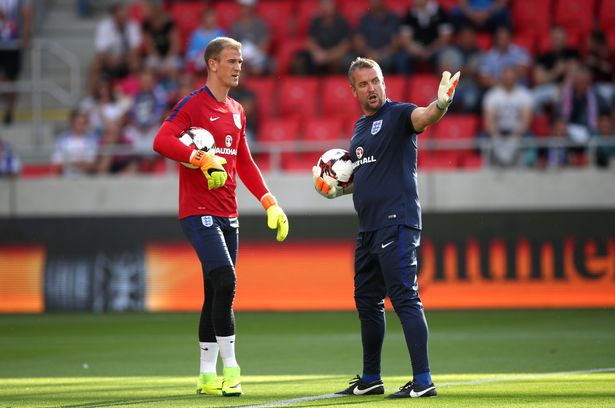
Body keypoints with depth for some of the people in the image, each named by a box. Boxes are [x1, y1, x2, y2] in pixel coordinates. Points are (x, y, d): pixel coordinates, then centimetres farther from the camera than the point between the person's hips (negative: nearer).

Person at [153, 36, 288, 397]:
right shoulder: (194, 104, -7)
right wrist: (203, 158, -30)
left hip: (228, 214, 8)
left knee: (216, 293, 9)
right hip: (199, 211, -8)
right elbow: (162, 141, -20)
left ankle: (207, 374, 15)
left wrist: (270, 202, 16)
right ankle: (230, 367, -14)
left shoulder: (237, 111, 17)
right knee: (225, 282, -19)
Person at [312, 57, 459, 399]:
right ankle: (370, 379, 28)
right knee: (366, 301, 16)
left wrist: (441, 103, -51)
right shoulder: (359, 127, 18)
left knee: (404, 298, -14)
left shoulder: (398, 114, -7)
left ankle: (423, 381, -16)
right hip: (368, 227, 9)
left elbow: (423, 117, -30)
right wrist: (333, 189, 11)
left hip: (397, 223, -9)